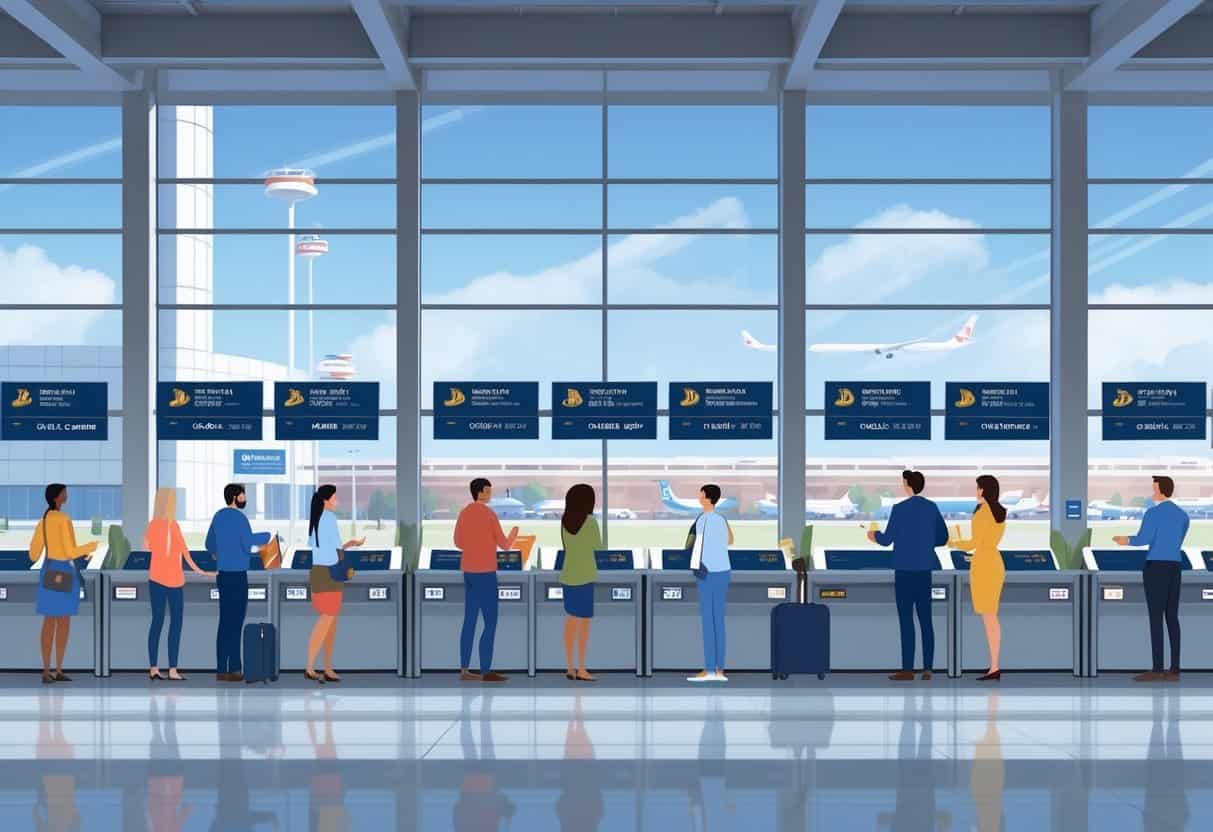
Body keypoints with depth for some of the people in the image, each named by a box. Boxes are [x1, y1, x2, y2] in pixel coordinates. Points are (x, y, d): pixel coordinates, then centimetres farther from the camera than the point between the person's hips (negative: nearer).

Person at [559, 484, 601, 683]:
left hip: (568, 575, 6)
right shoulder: (591, 522, -13)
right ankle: (581, 670, -1)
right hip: (585, 577, -6)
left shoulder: (565, 521, 4)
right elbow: (599, 548, -2)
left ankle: (570, 668, 10)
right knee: (584, 623, -1)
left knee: (570, 622, 9)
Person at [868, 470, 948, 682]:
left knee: (906, 619, -3)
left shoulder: (900, 509, -12)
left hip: (905, 569, -5)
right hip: (924, 569, 5)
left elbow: (886, 540, -8)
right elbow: (943, 538, 11)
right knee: (925, 619, 7)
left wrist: (875, 536, 14)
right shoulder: (932, 508, 6)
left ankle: (907, 670, -3)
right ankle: (927, 668, 5)